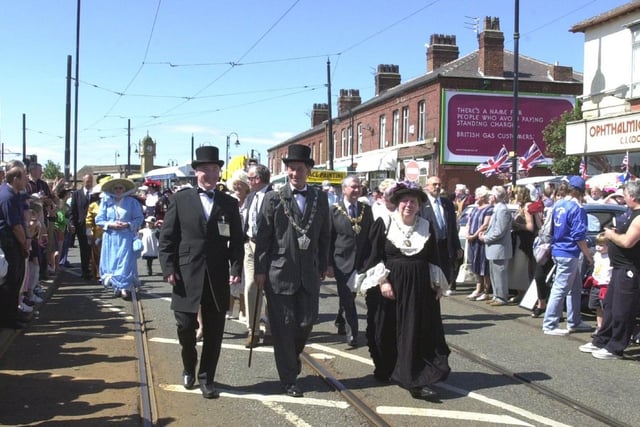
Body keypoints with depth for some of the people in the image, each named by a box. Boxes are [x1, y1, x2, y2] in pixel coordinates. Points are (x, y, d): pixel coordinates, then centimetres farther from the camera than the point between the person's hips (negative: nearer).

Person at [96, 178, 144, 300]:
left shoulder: (132, 202, 1)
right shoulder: (106, 202, 4)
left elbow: (139, 218, 1)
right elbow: (99, 220, 4)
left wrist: (128, 224, -14)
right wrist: (110, 224, -12)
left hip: (127, 237, -2)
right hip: (111, 237, 2)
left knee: (126, 262, -6)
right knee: (112, 262, 4)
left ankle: (126, 288, -2)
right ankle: (116, 287, 14)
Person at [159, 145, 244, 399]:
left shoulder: (230, 203, 9)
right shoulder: (180, 199, 3)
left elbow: (236, 241, 7)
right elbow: (167, 238, 2)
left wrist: (236, 269, -5)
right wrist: (168, 268, -7)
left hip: (218, 278, 2)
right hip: (186, 276, -1)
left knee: (214, 332, 6)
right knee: (186, 326, 3)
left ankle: (206, 378, 20)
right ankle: (189, 367, 31)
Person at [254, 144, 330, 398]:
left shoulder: (320, 198, 6)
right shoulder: (274, 199, -4)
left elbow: (325, 235, 10)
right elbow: (262, 237, -4)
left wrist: (322, 267, 8)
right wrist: (260, 270, -7)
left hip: (309, 273, 3)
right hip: (279, 272, -3)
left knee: (306, 322, 6)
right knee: (284, 326, 3)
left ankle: (291, 359, 35)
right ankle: (288, 378, 15)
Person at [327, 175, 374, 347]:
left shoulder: (366, 209, 6)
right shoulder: (334, 210, -4)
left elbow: (371, 236, 8)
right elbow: (328, 238, -5)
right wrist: (329, 264, -9)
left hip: (361, 262, 4)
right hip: (342, 261, -3)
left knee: (349, 296, 15)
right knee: (347, 299, -1)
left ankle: (340, 323, 39)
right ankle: (351, 334, 8)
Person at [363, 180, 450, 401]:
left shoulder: (427, 227, 4)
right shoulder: (383, 224, -3)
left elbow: (434, 258, 11)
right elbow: (375, 257, -3)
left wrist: (438, 283, 4)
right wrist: (382, 281, -12)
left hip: (420, 287, 2)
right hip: (391, 285, -1)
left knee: (419, 332, -2)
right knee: (390, 331, 9)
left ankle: (418, 381, -1)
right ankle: (388, 370, 29)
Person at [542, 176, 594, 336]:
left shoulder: (558, 205, 9)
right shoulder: (577, 209, -16)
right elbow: (579, 236, -16)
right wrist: (589, 256, -9)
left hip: (558, 251, 9)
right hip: (569, 254, -9)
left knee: (575, 288, 18)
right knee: (560, 289, -3)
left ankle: (574, 322, 26)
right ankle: (550, 325, 2)